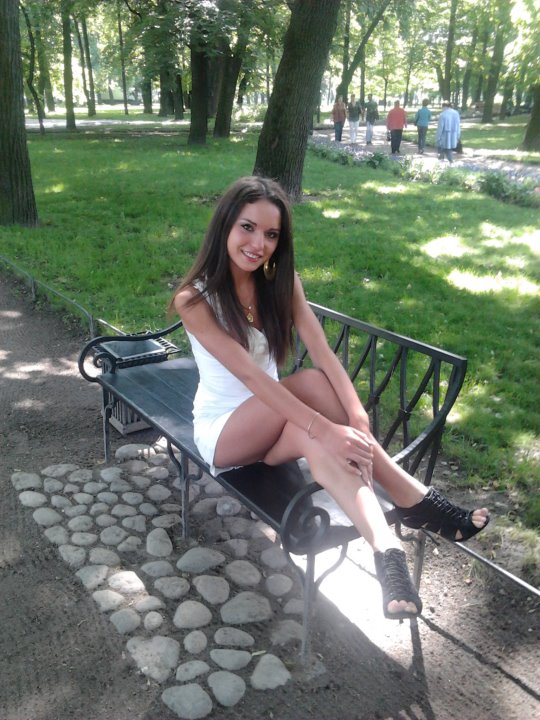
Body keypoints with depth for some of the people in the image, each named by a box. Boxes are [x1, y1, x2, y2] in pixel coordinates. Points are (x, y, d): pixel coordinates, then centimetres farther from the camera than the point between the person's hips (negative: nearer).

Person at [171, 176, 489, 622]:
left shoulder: (282, 281, -5)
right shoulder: (194, 300, -20)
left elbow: (324, 353, -17)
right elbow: (249, 374, -31)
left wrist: (358, 418, -33)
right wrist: (327, 428, -39)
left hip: (271, 424, 4)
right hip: (222, 430, -4)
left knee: (313, 440, -34)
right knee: (311, 383, -32)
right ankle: (414, 499, -33)